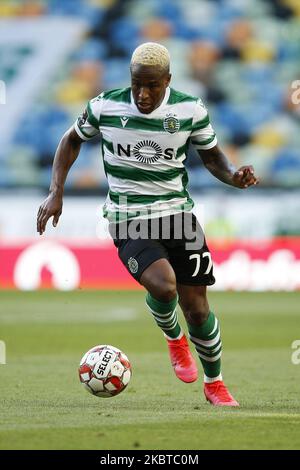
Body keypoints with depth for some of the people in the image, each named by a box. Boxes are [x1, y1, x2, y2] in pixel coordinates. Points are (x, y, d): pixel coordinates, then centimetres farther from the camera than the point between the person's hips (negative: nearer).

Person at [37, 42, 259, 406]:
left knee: (197, 307, 1)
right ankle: (174, 338, 8)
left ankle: (214, 384, 25)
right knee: (163, 286, -28)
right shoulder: (104, 107, -7)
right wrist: (55, 192, 2)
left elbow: (211, 155, 10)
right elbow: (72, 140, 11)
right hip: (129, 221, -2)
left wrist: (233, 175, -11)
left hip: (177, 212, 2)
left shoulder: (191, 111, -6)